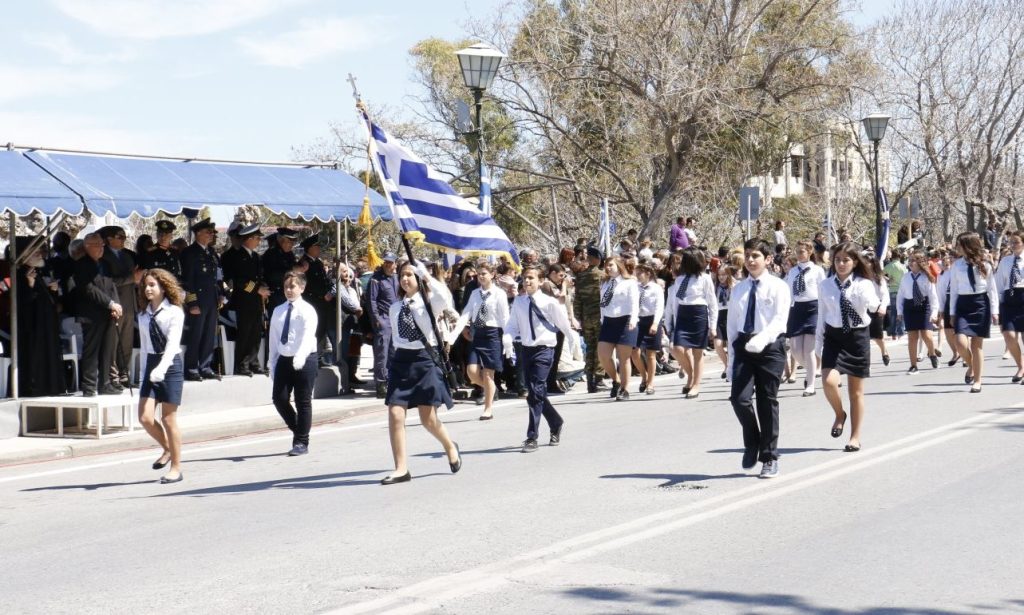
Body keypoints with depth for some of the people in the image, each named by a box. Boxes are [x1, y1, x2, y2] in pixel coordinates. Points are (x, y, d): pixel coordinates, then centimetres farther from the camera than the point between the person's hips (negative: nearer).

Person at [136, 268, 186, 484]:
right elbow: (144, 346, 16)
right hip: (150, 366, 5)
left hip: (170, 365, -5)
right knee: (145, 417, -5)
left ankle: (176, 468, 7)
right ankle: (168, 449, 22)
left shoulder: (174, 312, -6)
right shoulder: (143, 315, 12)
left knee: (168, 419, -3)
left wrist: (161, 368, -29)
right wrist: (145, 373, 10)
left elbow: (173, 343, -17)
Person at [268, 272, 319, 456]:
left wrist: (300, 357, -33)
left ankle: (301, 442, 10)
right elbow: (273, 338, 11)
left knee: (303, 402, 1)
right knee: (279, 398, -2)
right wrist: (272, 363, 8)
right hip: (284, 359, 5)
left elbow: (307, 336, -19)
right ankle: (297, 430, 22)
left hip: (304, 360, -5)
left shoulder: (307, 310, -6)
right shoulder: (278, 311, 9)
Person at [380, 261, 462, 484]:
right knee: (395, 414, -6)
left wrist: (427, 277, -22)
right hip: (401, 360, 4)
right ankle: (401, 469, -1)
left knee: (428, 418, 0)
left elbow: (443, 299, -27)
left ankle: (450, 447, 31)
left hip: (425, 359, -4)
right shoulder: (395, 307, 12)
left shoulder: (429, 302, -3)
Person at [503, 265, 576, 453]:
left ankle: (532, 437, -9)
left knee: (535, 392, -14)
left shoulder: (549, 302, -9)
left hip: (544, 349, -5)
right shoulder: (518, 302, 2)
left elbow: (563, 324, 0)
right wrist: (507, 339, -15)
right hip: (527, 350, 5)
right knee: (535, 393, 13)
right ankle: (556, 423, 38)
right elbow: (512, 325, 5)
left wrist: (574, 341, 9)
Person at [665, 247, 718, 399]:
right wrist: (670, 324, 11)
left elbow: (713, 304, -3)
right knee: (677, 349, -9)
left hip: (699, 316, -4)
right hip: (682, 316, 4)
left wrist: (712, 326, -6)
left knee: (697, 352, 1)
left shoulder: (705, 279, -4)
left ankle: (695, 385, 10)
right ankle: (690, 376, 15)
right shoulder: (680, 279, 11)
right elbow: (674, 303, 13)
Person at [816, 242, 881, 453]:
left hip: (857, 337, -1)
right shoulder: (825, 286, 2)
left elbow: (873, 306, -21)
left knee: (856, 390, 7)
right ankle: (839, 415, 11)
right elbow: (822, 316, 8)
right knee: (829, 381, -20)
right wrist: (819, 346, 8)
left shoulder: (863, 284, -4)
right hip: (834, 337, 1)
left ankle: (855, 437, 19)